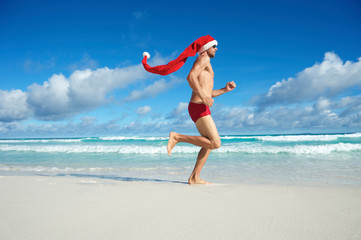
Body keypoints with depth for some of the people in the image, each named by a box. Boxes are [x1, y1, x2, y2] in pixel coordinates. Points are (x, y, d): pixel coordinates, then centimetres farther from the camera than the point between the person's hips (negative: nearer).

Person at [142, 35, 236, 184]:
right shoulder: (203, 58, 0)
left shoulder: (205, 67, 30)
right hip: (198, 108, -10)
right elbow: (190, 77, -19)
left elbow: (207, 93, 31)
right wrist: (203, 97, -23)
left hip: (200, 109, 10)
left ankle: (194, 178, 9)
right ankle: (177, 137, -11)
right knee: (215, 143, -14)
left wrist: (225, 90, 21)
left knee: (209, 144, 10)